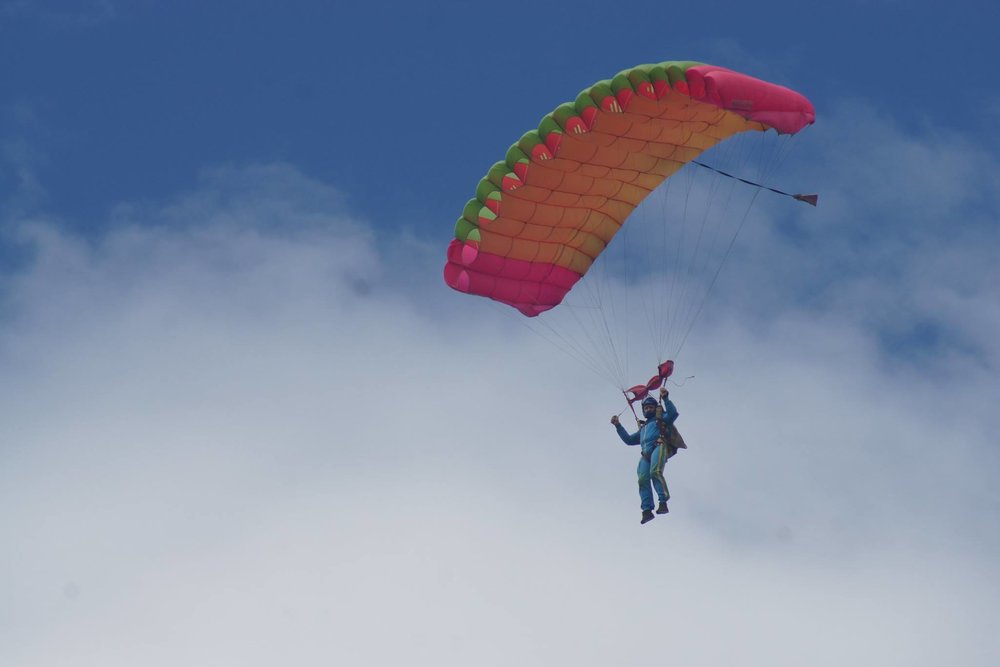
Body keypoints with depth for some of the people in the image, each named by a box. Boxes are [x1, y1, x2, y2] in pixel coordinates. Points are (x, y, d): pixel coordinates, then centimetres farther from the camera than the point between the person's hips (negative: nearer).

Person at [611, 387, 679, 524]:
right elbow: (629, 440, 42)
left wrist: (665, 398, -6)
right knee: (643, 479, -17)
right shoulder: (643, 428, 39)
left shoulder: (661, 419, 22)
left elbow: (673, 413, 3)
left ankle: (663, 503, -38)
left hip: (659, 447, -5)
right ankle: (647, 511, -26)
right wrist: (618, 426, 35)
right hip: (646, 454, 5)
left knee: (655, 472, -31)